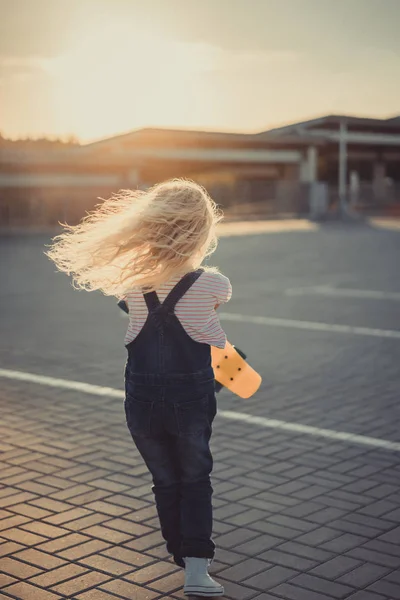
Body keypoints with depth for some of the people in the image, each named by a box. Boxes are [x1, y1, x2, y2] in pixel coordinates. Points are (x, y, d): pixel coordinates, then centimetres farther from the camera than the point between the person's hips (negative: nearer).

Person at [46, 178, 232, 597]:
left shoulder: (130, 282, -14)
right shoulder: (211, 284, -18)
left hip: (141, 400, 2)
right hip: (192, 397, -2)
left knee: (165, 481, 21)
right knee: (195, 480, 17)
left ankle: (182, 555, 37)